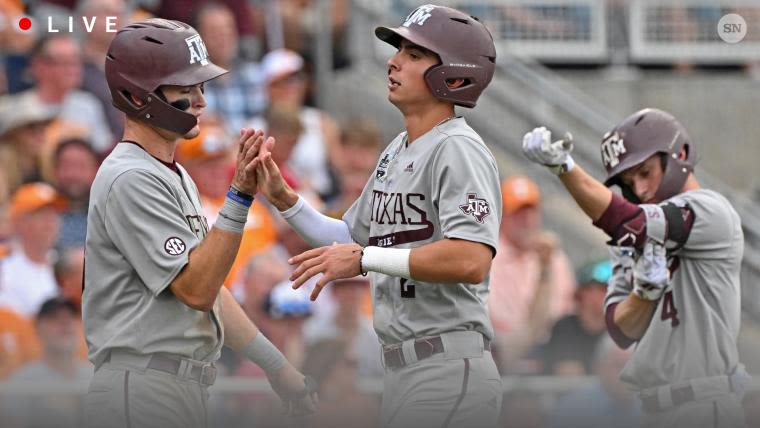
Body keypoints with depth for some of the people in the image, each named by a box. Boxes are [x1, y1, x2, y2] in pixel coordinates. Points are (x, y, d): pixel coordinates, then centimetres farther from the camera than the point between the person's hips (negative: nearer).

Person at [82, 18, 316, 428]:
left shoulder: (176, 177, 19)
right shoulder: (131, 179, -14)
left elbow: (209, 287, 23)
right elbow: (196, 289, -19)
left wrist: (277, 366, 19)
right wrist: (240, 195, -23)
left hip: (184, 388, 10)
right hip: (144, 391, -10)